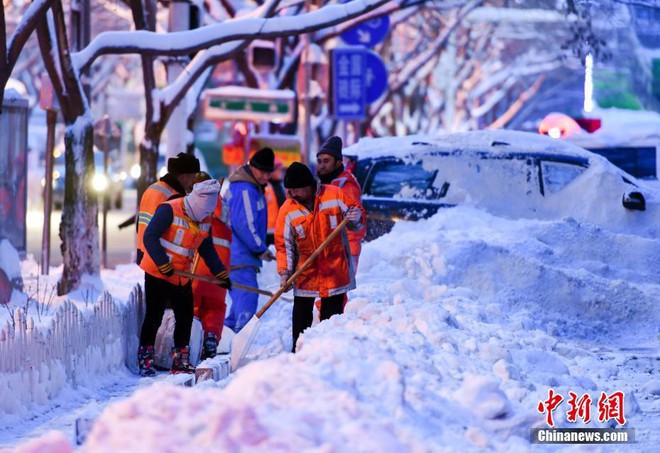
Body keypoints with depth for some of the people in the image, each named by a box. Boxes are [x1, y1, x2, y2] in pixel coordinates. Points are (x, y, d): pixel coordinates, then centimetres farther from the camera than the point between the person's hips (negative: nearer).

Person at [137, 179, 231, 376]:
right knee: (154, 316, -5)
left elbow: (207, 249, 16)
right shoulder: (169, 210, -18)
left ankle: (181, 362, 17)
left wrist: (220, 273, 12)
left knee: (185, 317, 7)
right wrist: (163, 264, -24)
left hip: (182, 276, 7)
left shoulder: (205, 219, 4)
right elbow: (150, 237, -21)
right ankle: (145, 360, 3)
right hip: (157, 273, -7)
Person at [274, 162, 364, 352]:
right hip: (305, 272, 1)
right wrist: (284, 271, -13)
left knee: (332, 315, 6)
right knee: (301, 314, 5)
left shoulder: (335, 195, -7)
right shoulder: (288, 209, -5)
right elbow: (284, 244, -3)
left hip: (335, 270, -1)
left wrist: (355, 219, -22)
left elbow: (358, 216, 3)